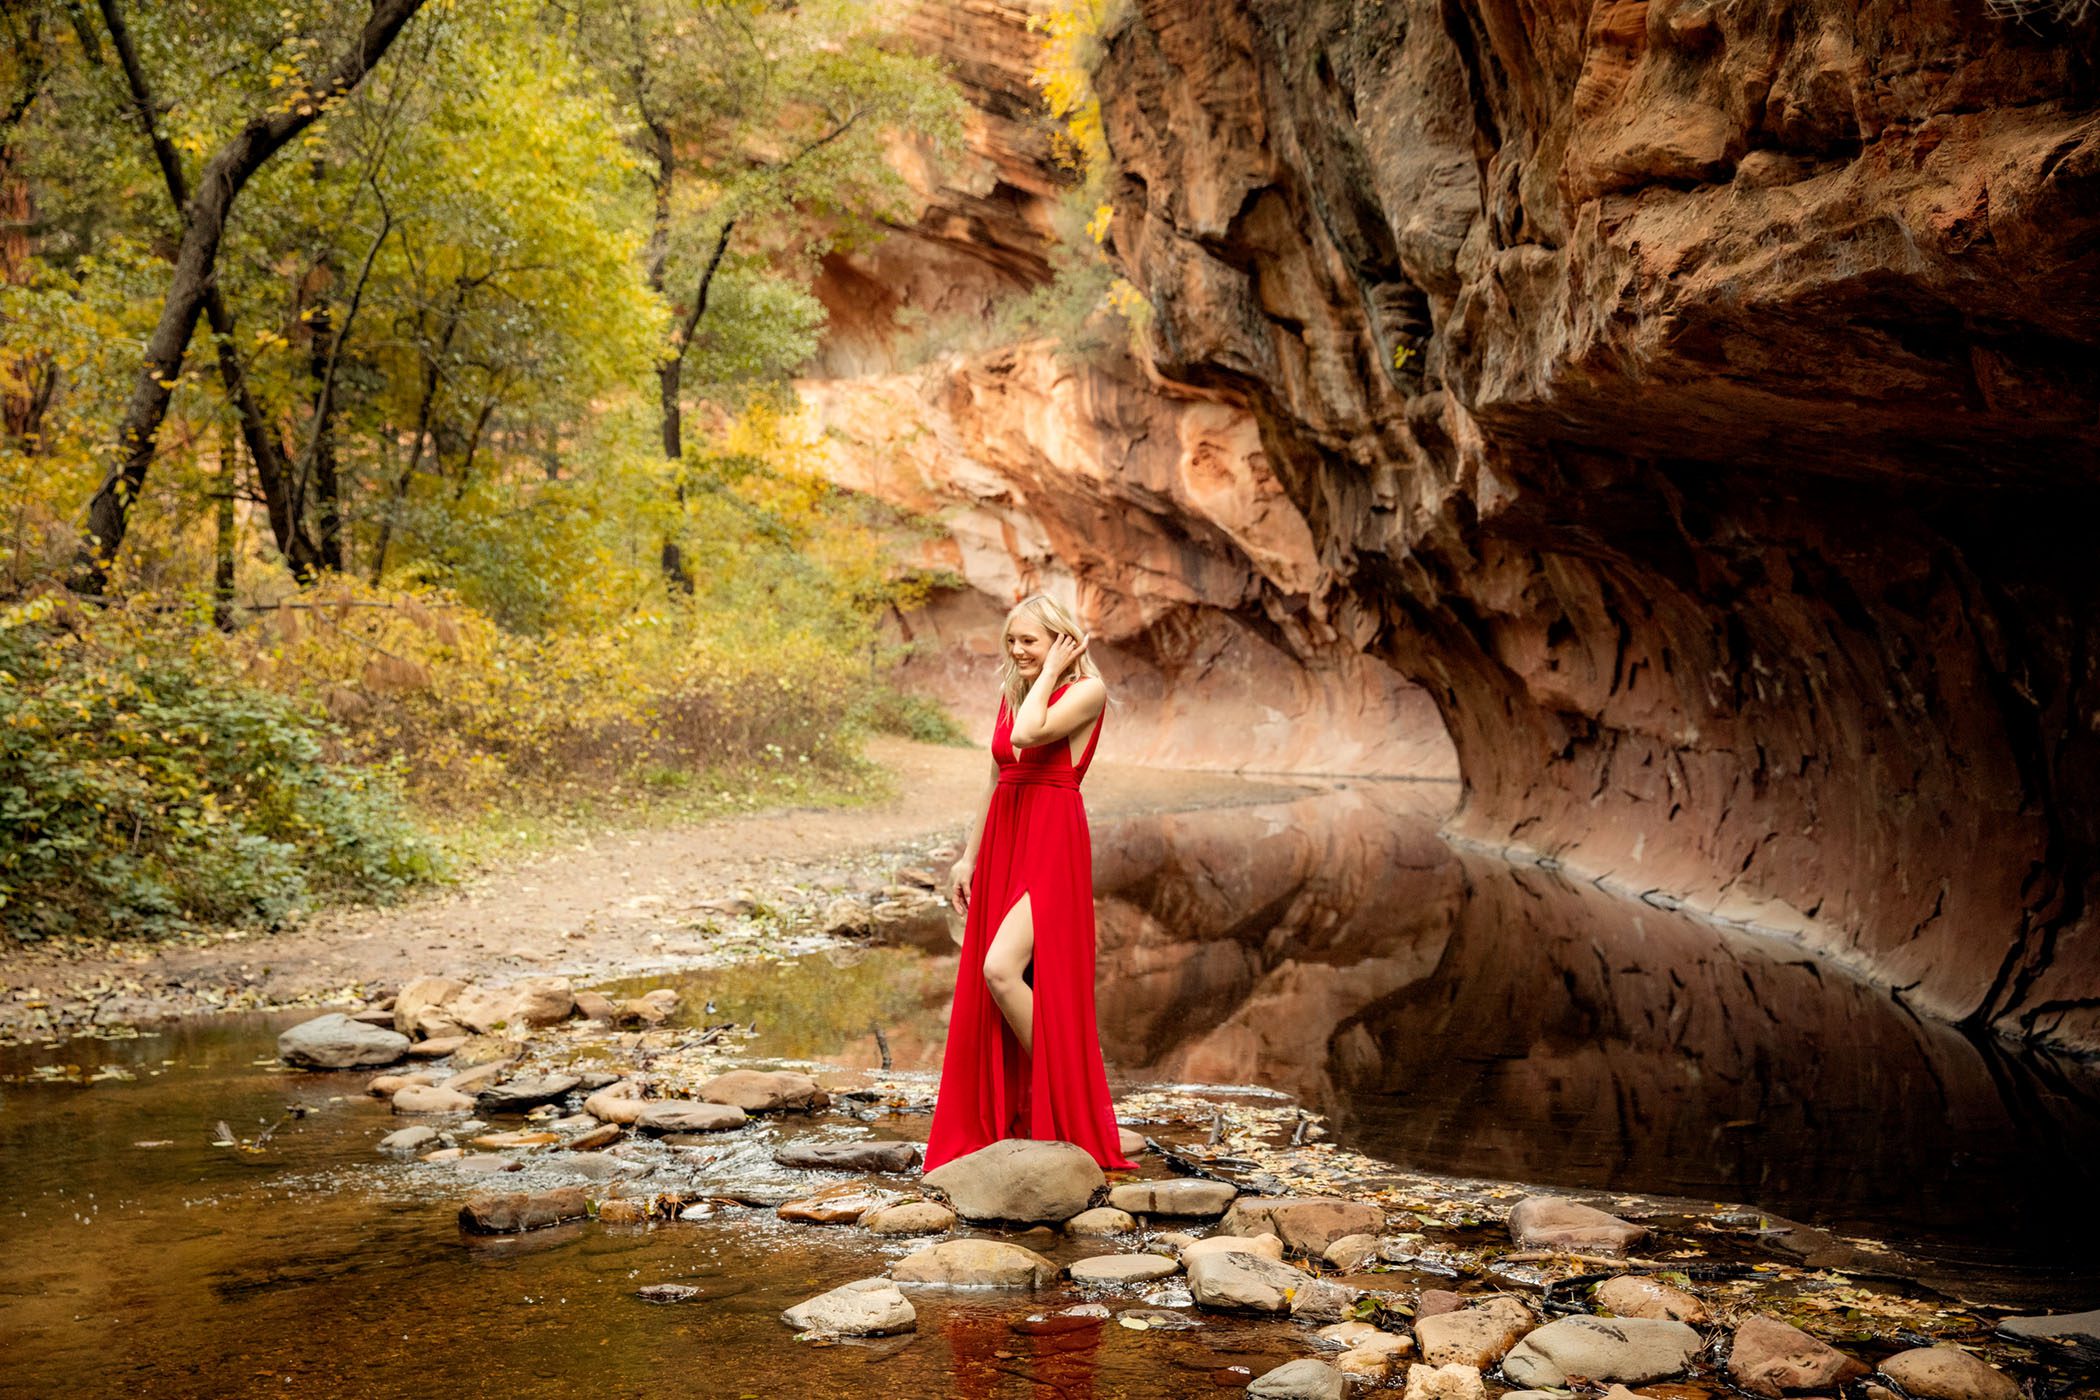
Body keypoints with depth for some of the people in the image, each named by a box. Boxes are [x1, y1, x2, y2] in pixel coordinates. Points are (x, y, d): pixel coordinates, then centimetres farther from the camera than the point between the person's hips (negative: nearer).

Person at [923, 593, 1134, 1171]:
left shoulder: (1087, 690, -6)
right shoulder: (1011, 695, 16)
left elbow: (1028, 735, -22)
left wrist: (1051, 671, -8)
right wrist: (968, 857, 13)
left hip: (1053, 843, -8)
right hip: (1003, 843, 8)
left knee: (1001, 970, -21)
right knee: (992, 983, 5)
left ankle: (1062, 1104, -5)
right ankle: (1020, 1118, 14)